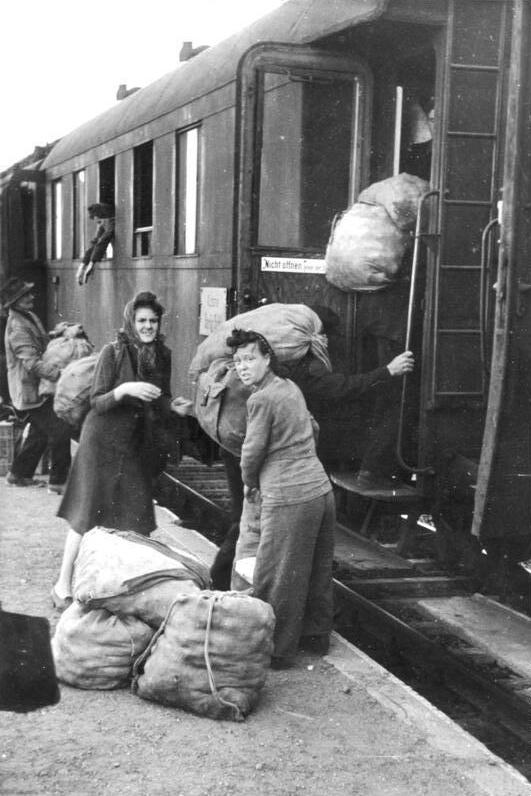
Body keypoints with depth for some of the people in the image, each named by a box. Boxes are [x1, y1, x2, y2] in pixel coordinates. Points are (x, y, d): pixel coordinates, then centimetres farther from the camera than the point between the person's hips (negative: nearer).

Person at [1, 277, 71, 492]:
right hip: (30, 391, -10)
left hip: (37, 388, 10)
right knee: (59, 432, -11)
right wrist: (61, 374, -38)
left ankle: (19, 474, 34)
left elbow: (43, 344, 24)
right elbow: (32, 363, -30)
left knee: (39, 433, 21)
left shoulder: (29, 317, 11)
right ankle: (58, 481, -2)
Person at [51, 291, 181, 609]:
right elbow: (97, 402, -13)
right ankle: (64, 585, 10)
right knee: (89, 516, -2)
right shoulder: (113, 352, -12)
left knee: (135, 521, 0)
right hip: (105, 442, -5)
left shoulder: (163, 355, 4)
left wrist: (175, 406, -3)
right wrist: (124, 389, -29)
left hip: (139, 445, 5)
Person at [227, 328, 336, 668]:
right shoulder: (292, 387, 13)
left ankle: (279, 651, 7)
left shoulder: (261, 400, -12)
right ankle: (317, 635, 31)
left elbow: (253, 451, -7)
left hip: (289, 497, -9)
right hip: (321, 488, 9)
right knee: (318, 570, 19)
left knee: (277, 579, 1)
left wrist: (249, 483, 14)